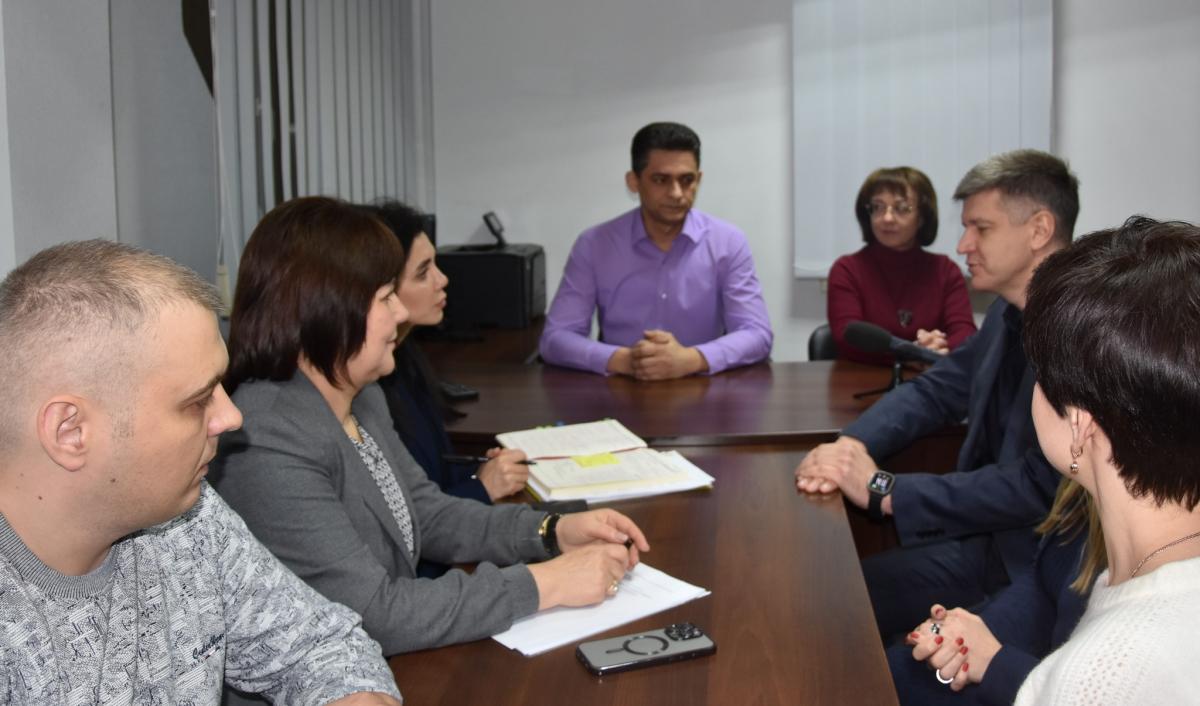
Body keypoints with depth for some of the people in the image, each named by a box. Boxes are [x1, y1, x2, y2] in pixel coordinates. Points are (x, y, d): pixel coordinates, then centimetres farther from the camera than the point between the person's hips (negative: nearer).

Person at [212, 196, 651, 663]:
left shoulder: (362, 398, 4)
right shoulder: (270, 446, -24)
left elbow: (426, 514, 13)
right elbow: (373, 616, -25)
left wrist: (553, 531, -1)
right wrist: (546, 583, -20)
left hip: (396, 661, 8)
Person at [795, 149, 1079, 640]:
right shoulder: (1009, 314, 8)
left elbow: (1039, 486, -27)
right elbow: (935, 391, 15)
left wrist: (884, 491, -21)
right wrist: (851, 445, -5)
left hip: (1028, 565, -8)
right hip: (982, 539, 8)